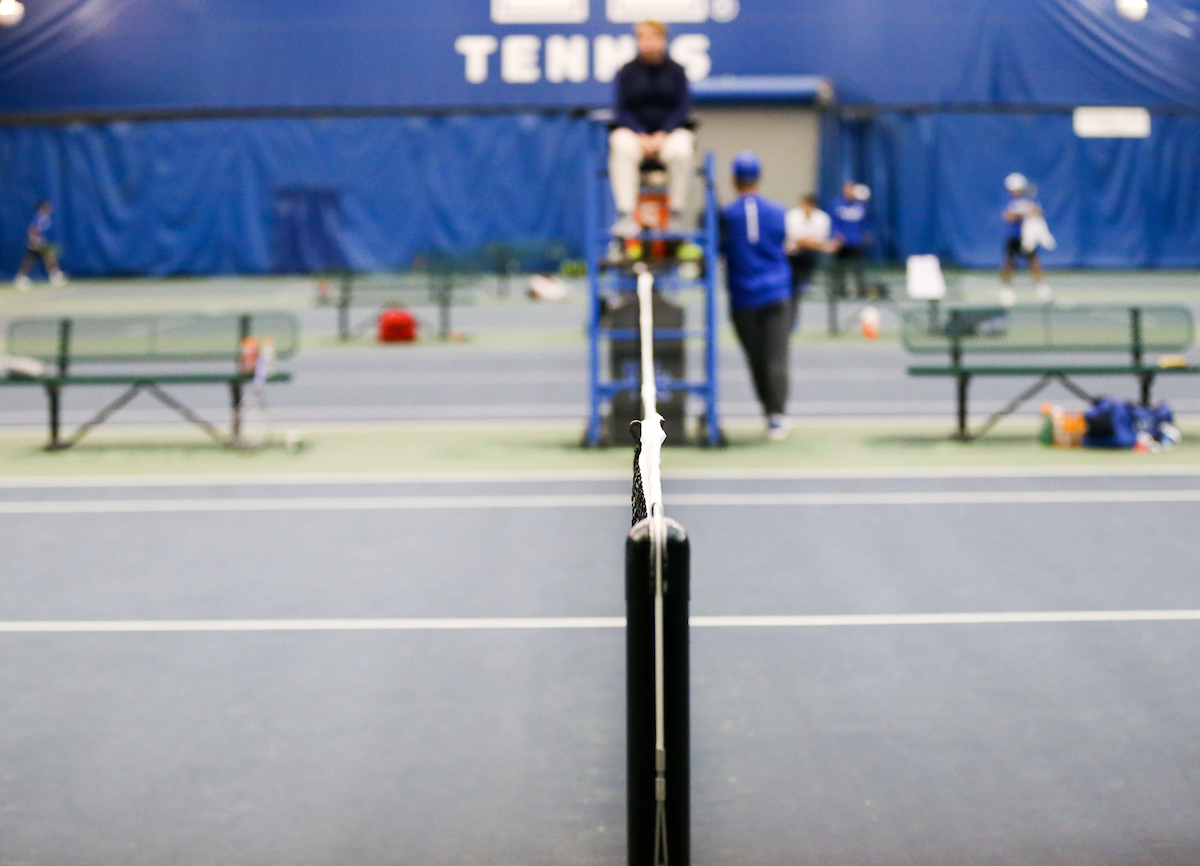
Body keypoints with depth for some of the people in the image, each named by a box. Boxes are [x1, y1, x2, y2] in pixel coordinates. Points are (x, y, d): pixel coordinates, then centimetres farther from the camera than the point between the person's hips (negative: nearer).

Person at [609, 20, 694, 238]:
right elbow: (623, 110, 1)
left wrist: (662, 135, -15)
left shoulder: (676, 70, 6)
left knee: (680, 151, -35)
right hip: (633, 131, 0)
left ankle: (676, 214, -25)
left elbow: (682, 108, 1)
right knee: (622, 149, -35)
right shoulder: (627, 71, 5)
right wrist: (642, 137, -15)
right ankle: (626, 215, -38)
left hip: (669, 131, 0)